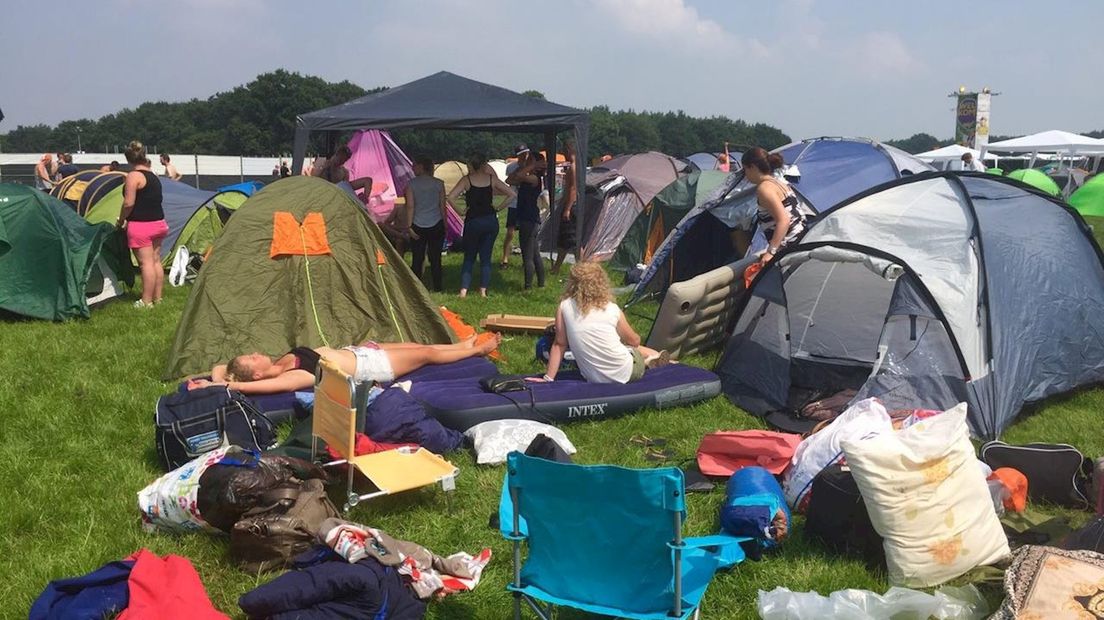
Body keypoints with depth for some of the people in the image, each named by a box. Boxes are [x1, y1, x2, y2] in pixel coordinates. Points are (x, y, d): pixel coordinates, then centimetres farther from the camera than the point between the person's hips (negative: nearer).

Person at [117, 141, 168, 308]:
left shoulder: (134, 176, -12)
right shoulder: (154, 176, 14)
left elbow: (129, 203, -16)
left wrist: (120, 220, -3)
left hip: (141, 225, -8)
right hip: (159, 223, 8)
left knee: (146, 263, -6)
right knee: (156, 261, 12)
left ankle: (146, 301, -3)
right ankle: (157, 298, 18)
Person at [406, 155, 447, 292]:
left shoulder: (411, 184, -4)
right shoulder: (438, 183, 1)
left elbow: (410, 206, -7)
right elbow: (442, 206, 3)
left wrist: (409, 226, -3)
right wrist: (445, 225, 12)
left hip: (418, 225, -1)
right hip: (436, 224, 1)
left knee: (417, 258, 5)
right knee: (435, 257, 8)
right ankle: (437, 287, 12)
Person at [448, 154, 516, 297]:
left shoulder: (467, 180, -4)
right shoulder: (492, 178, 2)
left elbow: (451, 197, -15)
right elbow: (512, 194, 2)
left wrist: (461, 212, -6)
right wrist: (498, 208, 3)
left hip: (473, 221, -2)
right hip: (491, 220, 2)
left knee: (469, 257, 9)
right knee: (486, 257, 10)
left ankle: (463, 290, 0)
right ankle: (483, 291, 6)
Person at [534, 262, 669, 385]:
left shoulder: (564, 307, -6)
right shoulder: (613, 310, -7)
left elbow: (559, 344, -3)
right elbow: (635, 341, 7)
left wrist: (548, 378, 4)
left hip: (592, 378, 2)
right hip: (624, 374, -2)